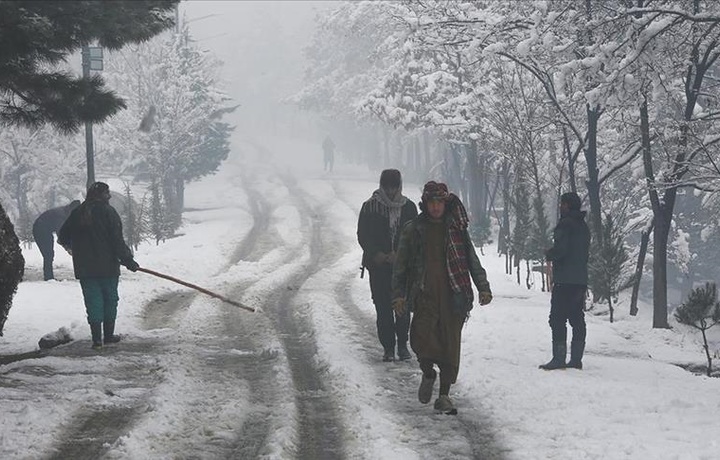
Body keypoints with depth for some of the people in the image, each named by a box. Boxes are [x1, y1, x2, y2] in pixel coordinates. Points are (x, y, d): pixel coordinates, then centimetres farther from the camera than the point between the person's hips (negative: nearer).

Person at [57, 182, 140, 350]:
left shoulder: (77, 213, 4)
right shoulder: (108, 212, -8)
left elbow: (63, 237, 13)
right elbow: (117, 240, -12)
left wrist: (68, 245, 36)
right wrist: (128, 260, -6)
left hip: (84, 268, 3)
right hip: (107, 266, -3)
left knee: (93, 301, 4)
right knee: (110, 298, 12)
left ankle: (97, 338, -2)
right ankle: (108, 334, 17)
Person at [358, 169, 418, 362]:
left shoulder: (409, 207, 6)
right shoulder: (370, 207, 3)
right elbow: (362, 235, 2)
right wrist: (376, 254, -13)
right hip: (378, 265, -1)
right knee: (383, 308, -3)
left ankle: (402, 344, 9)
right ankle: (388, 347, 3)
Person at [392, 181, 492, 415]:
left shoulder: (456, 229, 9)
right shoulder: (413, 230, 8)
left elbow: (472, 260, 11)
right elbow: (401, 265, 12)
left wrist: (483, 287, 0)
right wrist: (399, 294, 4)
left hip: (453, 296, 1)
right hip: (424, 296, -1)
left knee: (450, 346, -1)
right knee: (422, 339, -17)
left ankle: (444, 395, 9)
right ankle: (428, 374, 14)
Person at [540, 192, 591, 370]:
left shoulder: (565, 224, -11)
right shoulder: (583, 226, 17)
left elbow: (560, 250, -20)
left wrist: (548, 254, 1)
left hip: (564, 280, -9)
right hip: (581, 280, 9)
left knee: (558, 319, -7)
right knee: (577, 319, 9)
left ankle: (559, 358, -11)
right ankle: (576, 359, 9)